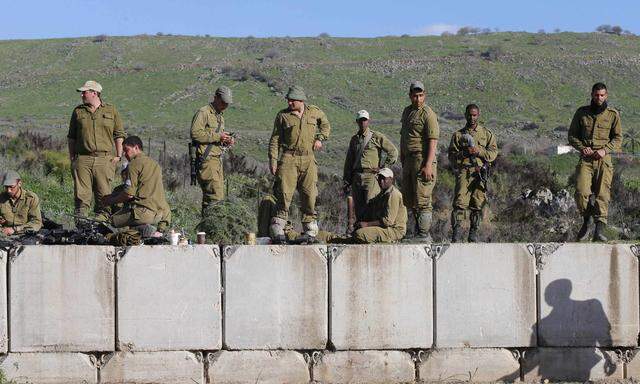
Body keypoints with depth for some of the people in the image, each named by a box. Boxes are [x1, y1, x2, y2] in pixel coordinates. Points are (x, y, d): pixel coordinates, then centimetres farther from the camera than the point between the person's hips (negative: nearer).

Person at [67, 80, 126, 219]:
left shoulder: (111, 111, 10)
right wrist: (71, 156, 8)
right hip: (82, 159, 1)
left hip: (105, 159, -1)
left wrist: (118, 156, 2)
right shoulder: (78, 112, 13)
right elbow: (71, 137, 17)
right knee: (81, 194, -5)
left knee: (103, 194, -2)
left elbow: (119, 135, 10)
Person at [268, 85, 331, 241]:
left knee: (309, 194, 2)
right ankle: (277, 229, -9)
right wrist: (273, 159, -3)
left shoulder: (314, 112, 8)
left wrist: (320, 138, 11)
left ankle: (310, 230, 11)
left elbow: (325, 124, 28)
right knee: (284, 193, -11)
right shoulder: (282, 116, 3)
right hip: (288, 157, -2)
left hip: (308, 159, 2)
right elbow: (275, 139, 6)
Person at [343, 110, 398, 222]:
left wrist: (383, 167, -3)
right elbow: (349, 161, 20)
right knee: (358, 209, 4)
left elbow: (393, 152, 1)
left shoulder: (377, 137, 2)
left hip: (371, 175, -5)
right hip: (356, 178, 5)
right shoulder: (354, 139, 18)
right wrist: (347, 182, 15)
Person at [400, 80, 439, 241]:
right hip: (409, 160, 9)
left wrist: (428, 165, -23)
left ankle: (424, 234, -6)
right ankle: (420, 223, 30)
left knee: (422, 198, -9)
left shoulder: (428, 114, -10)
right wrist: (402, 158, 21)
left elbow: (433, 142, -16)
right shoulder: (407, 112, 17)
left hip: (423, 160, -9)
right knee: (408, 198, 15)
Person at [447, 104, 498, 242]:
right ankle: (456, 232, -17)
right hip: (463, 170, -1)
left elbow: (493, 153, 5)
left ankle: (473, 233, 8)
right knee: (460, 202, -15)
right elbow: (451, 155, 7)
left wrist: (478, 151, -10)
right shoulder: (458, 135, 15)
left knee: (477, 204, 0)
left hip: (480, 172, 1)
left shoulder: (487, 134, 16)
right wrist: (463, 153, -11)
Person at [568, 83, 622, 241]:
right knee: (581, 192, -15)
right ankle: (587, 219, 11)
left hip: (604, 158, -1)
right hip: (585, 158, 1)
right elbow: (572, 135, 13)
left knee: (602, 194, -12)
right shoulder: (582, 112, 9)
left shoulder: (613, 114, 6)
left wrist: (605, 150, -10)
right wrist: (582, 147, -6)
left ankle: (599, 230, -17)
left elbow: (618, 139, 7)